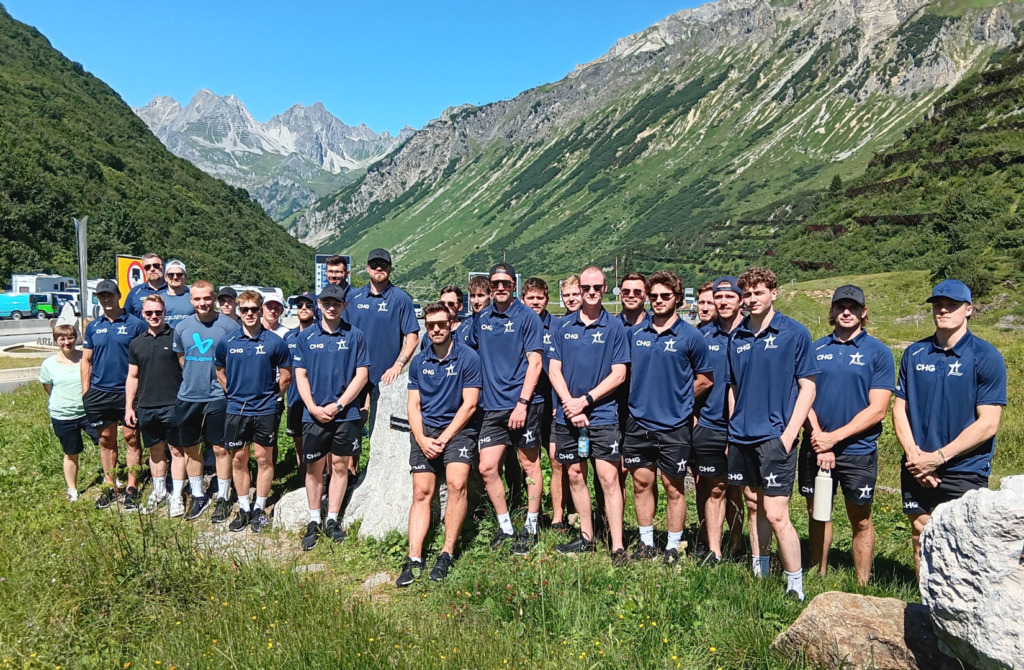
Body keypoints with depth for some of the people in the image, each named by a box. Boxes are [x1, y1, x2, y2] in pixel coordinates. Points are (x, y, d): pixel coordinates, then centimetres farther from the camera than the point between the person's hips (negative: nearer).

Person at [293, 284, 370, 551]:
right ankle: (314, 522, 22)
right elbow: (300, 374, 4)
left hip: (346, 414, -1)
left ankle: (332, 521, 20)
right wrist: (313, 407, -8)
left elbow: (362, 375, -3)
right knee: (314, 467, 8)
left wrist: (338, 405, -10)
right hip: (313, 414, 1)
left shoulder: (355, 336, -1)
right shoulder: (306, 336, 4)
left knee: (340, 466, 7)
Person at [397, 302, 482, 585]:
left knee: (457, 484, -22)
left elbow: (469, 404, -7)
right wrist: (422, 439, -7)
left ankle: (447, 554, -11)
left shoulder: (468, 357, -4)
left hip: (458, 429, -3)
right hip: (424, 431, 4)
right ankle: (414, 559, -3)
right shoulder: (419, 362, 10)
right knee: (421, 492, -5)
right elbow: (413, 405, 9)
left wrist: (443, 438, -12)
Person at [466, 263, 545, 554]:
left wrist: (522, 403, -16)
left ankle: (530, 528, 21)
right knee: (487, 468, 3)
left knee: (530, 465, 7)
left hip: (521, 405, -4)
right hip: (491, 406, 5)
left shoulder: (527, 317, -5)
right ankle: (505, 526, 20)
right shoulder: (481, 318, 8)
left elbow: (534, 363, -10)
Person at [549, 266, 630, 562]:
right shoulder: (564, 326, 7)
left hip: (602, 414, -3)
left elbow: (618, 374, -5)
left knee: (608, 477, -6)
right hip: (567, 414, 4)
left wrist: (585, 400, -12)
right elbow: (554, 369, 5)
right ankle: (586, 537, 25)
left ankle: (617, 547, 0)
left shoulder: (615, 327, -1)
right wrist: (569, 404, -8)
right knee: (575, 475, 11)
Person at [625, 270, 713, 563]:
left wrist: (678, 400, 3)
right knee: (642, 483, 11)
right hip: (638, 421, 3)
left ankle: (673, 548, 20)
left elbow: (705, 379, 3)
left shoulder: (690, 336, -4)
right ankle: (646, 543, 26)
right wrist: (638, 398, 7)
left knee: (674, 487, 6)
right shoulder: (635, 333, 5)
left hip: (674, 426, -3)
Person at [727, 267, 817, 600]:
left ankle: (796, 589, 6)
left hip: (775, 436, -5)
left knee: (776, 515, -8)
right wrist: (730, 431, 11)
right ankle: (759, 575, 29)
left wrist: (789, 433, -12)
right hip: (742, 437, 5)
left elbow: (807, 386, -4)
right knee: (755, 506, 16)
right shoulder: (737, 337, 9)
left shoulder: (794, 333, -4)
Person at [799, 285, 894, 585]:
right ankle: (819, 577, 29)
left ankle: (863, 586, 22)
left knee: (860, 520, 9)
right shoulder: (815, 349, 5)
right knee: (817, 514, 13)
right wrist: (818, 439, -10)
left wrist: (835, 437, -15)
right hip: (815, 448, 3)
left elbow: (877, 409, -9)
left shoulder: (878, 352, -3)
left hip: (858, 451, -3)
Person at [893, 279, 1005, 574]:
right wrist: (913, 454, -8)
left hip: (965, 472, -4)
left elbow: (988, 423, -11)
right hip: (917, 472, 4)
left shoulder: (986, 357, -7)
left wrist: (939, 457, -14)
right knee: (922, 541, 13)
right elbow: (900, 408, 7)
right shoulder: (915, 353, 5)